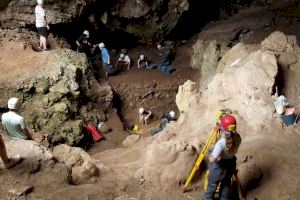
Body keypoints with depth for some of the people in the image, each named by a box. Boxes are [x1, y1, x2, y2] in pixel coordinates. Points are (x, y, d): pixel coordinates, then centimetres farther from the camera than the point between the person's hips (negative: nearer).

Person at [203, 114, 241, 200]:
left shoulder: (221, 143, -36)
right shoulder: (237, 138, -17)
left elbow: (212, 159, -36)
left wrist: (209, 156, -13)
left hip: (219, 167, -5)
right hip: (230, 165, 5)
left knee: (212, 185, 19)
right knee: (226, 185, 26)